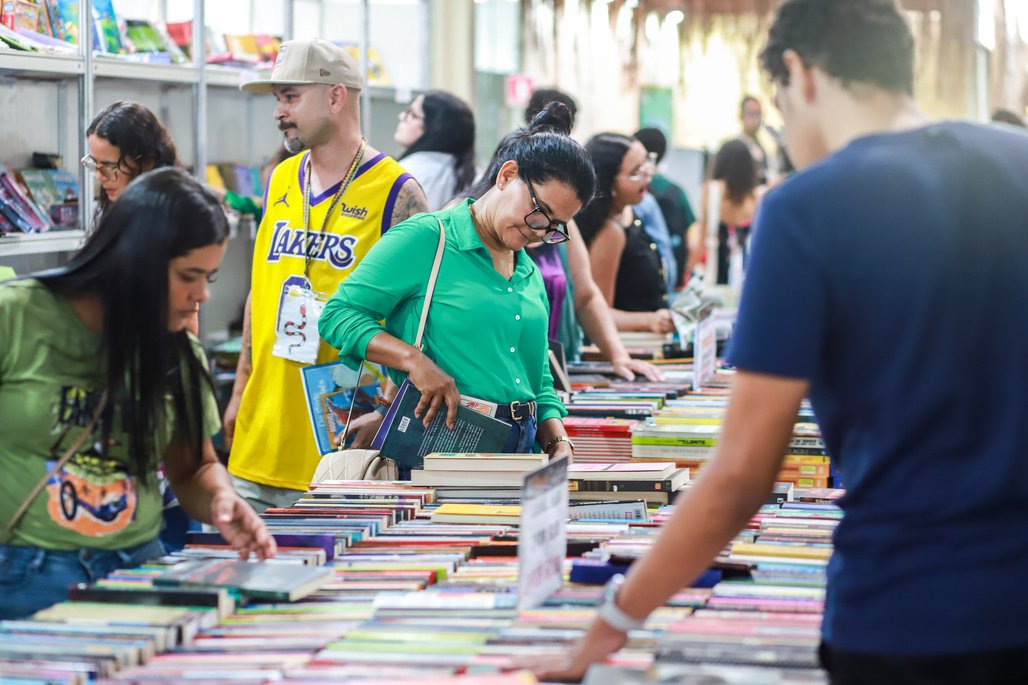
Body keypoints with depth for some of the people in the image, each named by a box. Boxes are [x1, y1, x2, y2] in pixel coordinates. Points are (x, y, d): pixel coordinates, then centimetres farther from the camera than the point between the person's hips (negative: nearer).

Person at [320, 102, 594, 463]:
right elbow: (339, 314, -3)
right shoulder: (425, 238, 0)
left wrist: (557, 441, 9)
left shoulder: (530, 275, 23)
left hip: (520, 453, 7)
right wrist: (413, 359, -16)